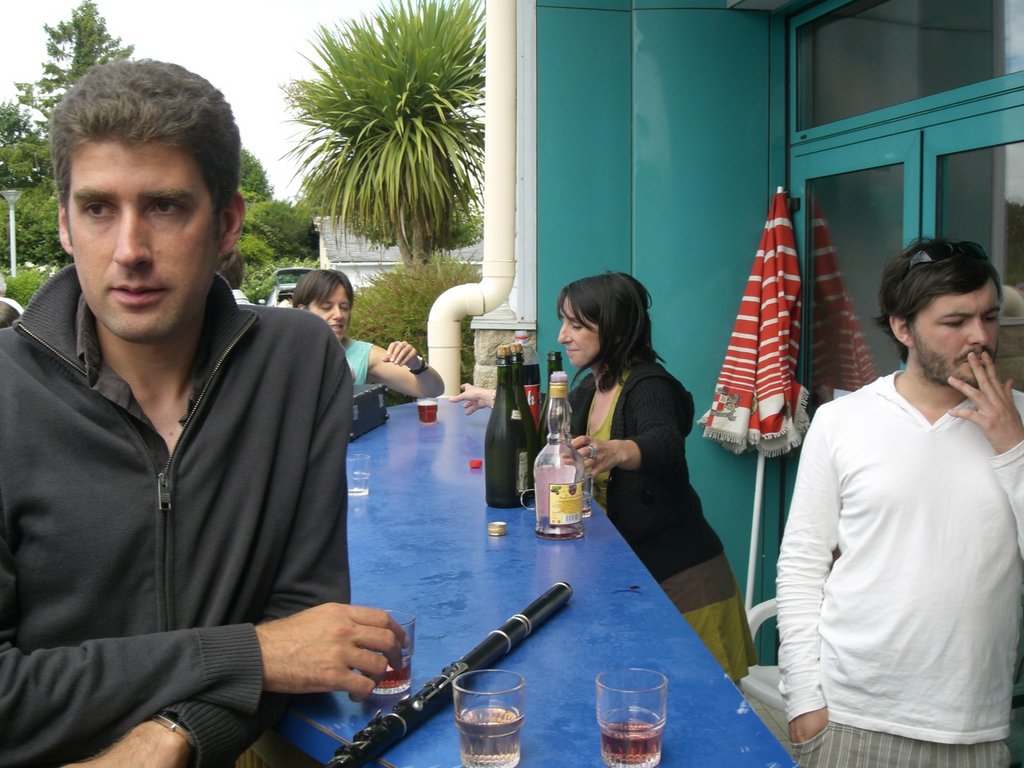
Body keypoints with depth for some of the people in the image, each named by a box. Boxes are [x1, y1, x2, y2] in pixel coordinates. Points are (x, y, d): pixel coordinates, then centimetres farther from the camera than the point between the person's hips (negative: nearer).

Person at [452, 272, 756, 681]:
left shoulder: (649, 387, -18)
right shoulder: (591, 390, 7)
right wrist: (491, 397, 35)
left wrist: (616, 452, -59)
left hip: (681, 578, -8)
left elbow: (666, 448, -39)